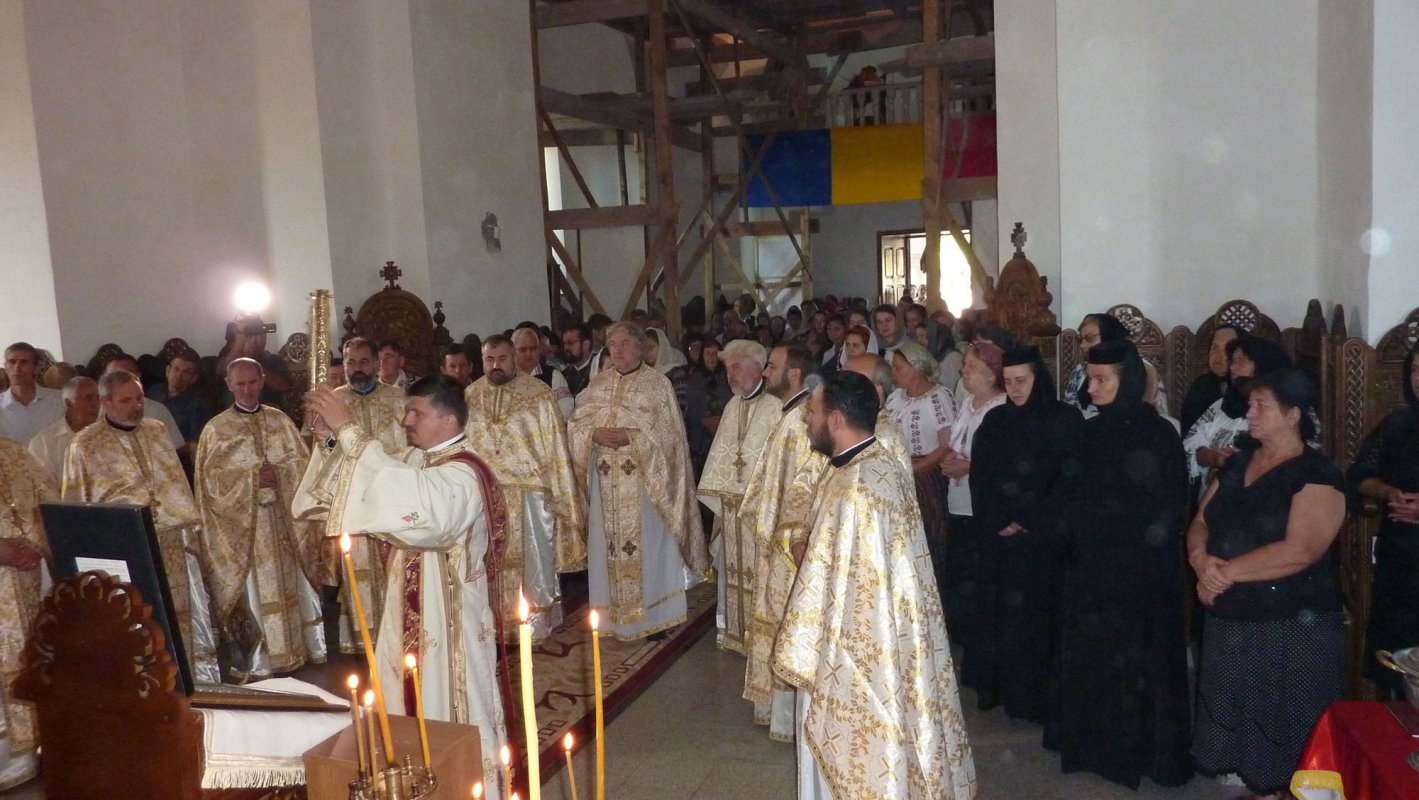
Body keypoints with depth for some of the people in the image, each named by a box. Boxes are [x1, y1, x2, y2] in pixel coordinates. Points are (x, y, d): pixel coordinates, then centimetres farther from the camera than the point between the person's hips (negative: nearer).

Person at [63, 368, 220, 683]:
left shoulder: (156, 431, 8)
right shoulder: (84, 445, -4)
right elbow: (75, 508, 0)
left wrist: (194, 532, 9)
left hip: (172, 545, 4)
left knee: (184, 623, 11)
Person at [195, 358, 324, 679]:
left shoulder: (280, 420, 7)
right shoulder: (216, 428, -1)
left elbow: (302, 461, 4)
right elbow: (211, 478, -6)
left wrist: (278, 474, -14)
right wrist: (251, 477, -17)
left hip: (279, 520, 3)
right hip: (239, 523, -3)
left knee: (283, 586, 8)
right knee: (249, 590, -1)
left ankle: (284, 651, 18)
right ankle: (251, 661, 7)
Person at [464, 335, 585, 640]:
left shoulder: (538, 393, -6)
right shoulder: (470, 397, 6)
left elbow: (554, 445, -5)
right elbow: (462, 445, 11)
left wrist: (560, 493, -7)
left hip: (530, 492, -3)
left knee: (535, 560, 5)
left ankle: (540, 624, 17)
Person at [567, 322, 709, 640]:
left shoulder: (658, 384, -2)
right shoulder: (597, 384, 11)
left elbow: (667, 432, -8)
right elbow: (576, 423, 9)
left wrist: (631, 436, -19)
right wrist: (594, 434, -12)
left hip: (645, 480, -4)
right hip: (606, 480, 4)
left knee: (647, 545, 1)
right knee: (610, 544, 8)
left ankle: (656, 615, 12)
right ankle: (615, 614, 19)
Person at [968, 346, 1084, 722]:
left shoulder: (1065, 420, -1)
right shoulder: (995, 420, 9)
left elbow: (1070, 482, -6)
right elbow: (979, 476, 6)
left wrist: (1034, 525, -10)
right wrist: (998, 521, -6)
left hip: (1045, 539, -3)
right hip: (1000, 537, 3)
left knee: (1039, 612, -2)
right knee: (1002, 611, 3)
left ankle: (1035, 695, 7)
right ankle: (1001, 686, 14)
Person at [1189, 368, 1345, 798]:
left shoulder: (1317, 474, -13)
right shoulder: (1237, 464, 9)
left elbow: (1298, 552, -24)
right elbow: (1200, 523, 9)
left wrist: (1226, 572, -18)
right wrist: (1202, 559, -13)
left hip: (1293, 628, -7)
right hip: (1230, 621, 7)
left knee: (1285, 732, 6)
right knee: (1244, 721, 15)